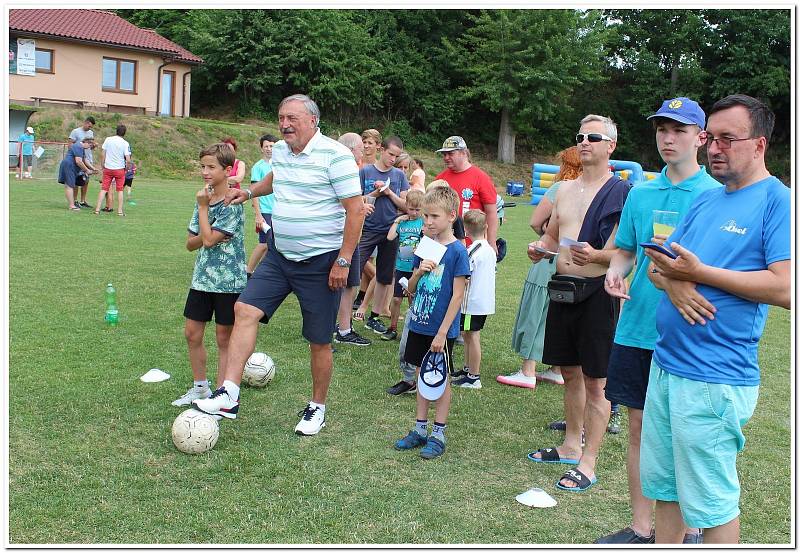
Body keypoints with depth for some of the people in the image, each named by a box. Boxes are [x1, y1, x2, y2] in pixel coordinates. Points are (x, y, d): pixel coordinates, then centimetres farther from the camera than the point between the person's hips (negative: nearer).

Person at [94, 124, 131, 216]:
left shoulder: (108, 139, 0)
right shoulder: (125, 143, -7)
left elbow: (103, 155, 1)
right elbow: (128, 160, -13)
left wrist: (103, 166, 11)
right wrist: (126, 169, 4)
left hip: (108, 168, 2)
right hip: (120, 169, -2)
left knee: (103, 189, 6)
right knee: (120, 190, 10)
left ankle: (97, 209, 1)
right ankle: (120, 211, 10)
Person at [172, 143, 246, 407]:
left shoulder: (232, 204, -14)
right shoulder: (204, 199, 8)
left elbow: (208, 239, -20)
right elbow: (190, 243, 9)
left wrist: (203, 207, -12)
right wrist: (204, 237, -12)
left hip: (228, 280, -7)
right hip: (202, 277, 7)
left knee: (224, 338, 4)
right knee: (192, 333, 11)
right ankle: (200, 387, 27)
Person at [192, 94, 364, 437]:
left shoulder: (334, 155, -15)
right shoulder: (280, 151, 8)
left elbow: (355, 209, -16)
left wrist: (343, 261, -18)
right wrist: (248, 192, 23)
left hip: (321, 262, -6)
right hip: (279, 255, 7)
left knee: (319, 342, 4)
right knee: (245, 309, -8)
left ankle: (317, 408, 23)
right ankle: (228, 396, -6)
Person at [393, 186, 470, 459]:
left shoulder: (457, 251, -13)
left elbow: (457, 295, -15)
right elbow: (411, 288, 11)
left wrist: (442, 332, -17)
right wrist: (419, 272, -11)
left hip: (441, 329, -6)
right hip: (419, 324, 6)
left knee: (441, 379, 6)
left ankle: (438, 434, 16)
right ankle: (420, 429, 25)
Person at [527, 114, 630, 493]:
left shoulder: (621, 191, -9)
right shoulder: (565, 190, 13)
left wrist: (595, 255, -33)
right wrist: (540, 248, 1)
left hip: (597, 292, -7)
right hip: (562, 289, 7)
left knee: (595, 383, 0)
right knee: (570, 373, 18)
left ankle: (587, 463, 8)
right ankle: (571, 445, 32)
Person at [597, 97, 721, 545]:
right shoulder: (640, 193, 10)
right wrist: (616, 270, -5)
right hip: (636, 328, 5)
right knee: (639, 428, 11)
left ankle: (691, 529, 24)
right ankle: (641, 528, 25)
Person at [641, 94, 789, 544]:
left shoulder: (778, 201, -9)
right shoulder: (706, 200, 15)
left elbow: (785, 288, -20)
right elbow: (657, 264, 15)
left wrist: (699, 272, -17)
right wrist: (672, 280, -9)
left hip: (713, 378, -8)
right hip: (665, 363, 8)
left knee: (712, 501, 3)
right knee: (665, 486, 16)